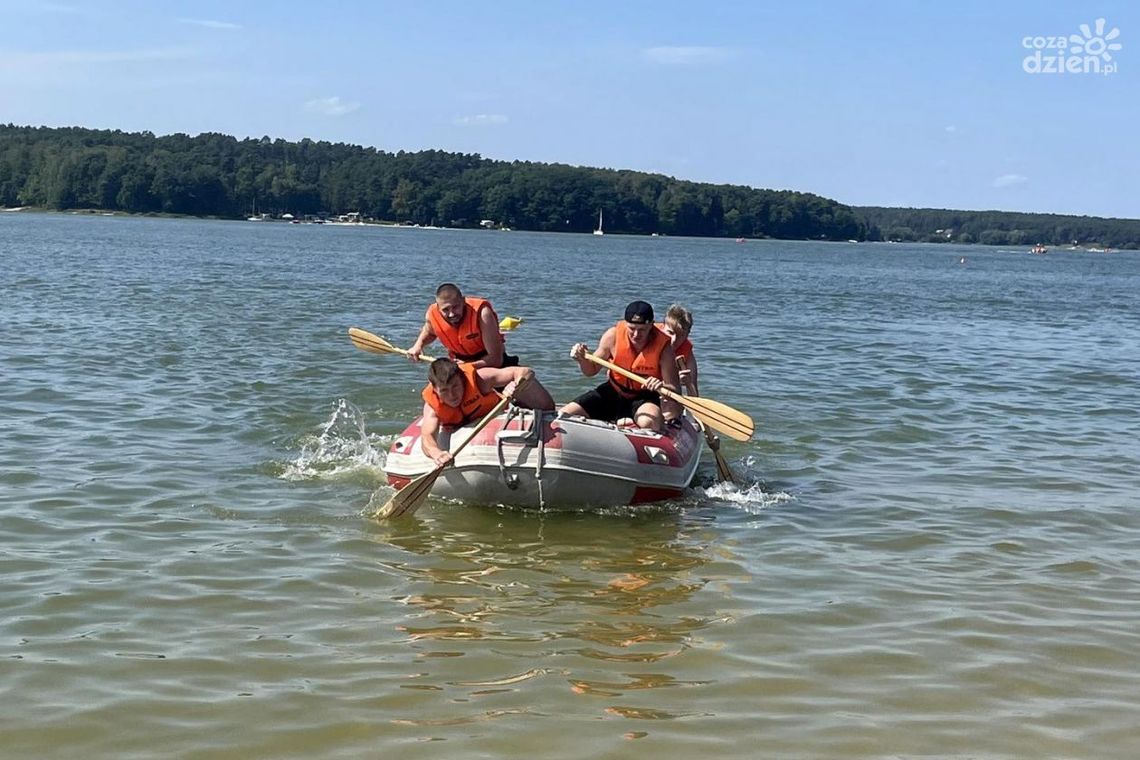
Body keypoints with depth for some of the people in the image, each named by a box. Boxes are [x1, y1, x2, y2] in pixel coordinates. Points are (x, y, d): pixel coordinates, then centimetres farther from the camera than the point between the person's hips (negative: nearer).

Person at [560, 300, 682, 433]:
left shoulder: (663, 345, -21)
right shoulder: (613, 336, -14)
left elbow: (675, 389, -21)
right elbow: (591, 370, 2)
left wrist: (662, 388, -44)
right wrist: (582, 360, -21)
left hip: (644, 397, -4)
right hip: (614, 392, 4)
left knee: (649, 421, -41)